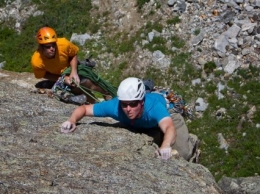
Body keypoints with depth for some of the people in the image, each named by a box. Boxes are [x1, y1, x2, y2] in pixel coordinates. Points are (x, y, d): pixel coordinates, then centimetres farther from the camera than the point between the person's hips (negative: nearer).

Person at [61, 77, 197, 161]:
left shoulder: (154, 106, -51)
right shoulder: (114, 106, -41)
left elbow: (170, 127, -68)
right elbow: (83, 108, -30)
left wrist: (166, 146, -90)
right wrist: (72, 121, -51)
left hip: (168, 113, -3)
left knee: (182, 154, -11)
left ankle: (190, 142, 25)